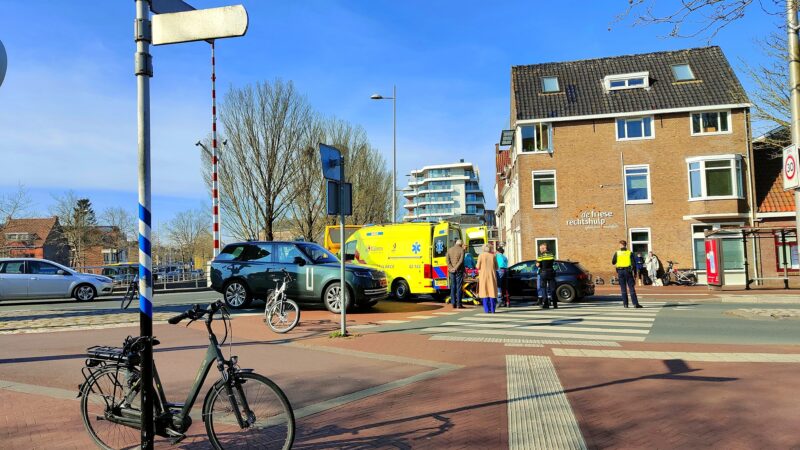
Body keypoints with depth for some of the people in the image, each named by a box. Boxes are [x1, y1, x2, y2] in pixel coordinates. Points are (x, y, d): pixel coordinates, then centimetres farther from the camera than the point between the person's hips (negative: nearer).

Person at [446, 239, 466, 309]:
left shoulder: (449, 249, 8)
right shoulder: (462, 249, -5)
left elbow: (447, 260, -2)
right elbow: (461, 260, -15)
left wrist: (451, 268, -9)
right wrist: (456, 268, -13)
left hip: (452, 271, 4)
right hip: (459, 271, -4)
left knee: (453, 287, 8)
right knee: (459, 287, -2)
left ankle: (453, 303, 7)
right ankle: (458, 304, -3)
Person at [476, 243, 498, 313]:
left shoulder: (481, 256, -4)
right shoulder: (493, 256, 1)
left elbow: (478, 267, -6)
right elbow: (496, 267, 4)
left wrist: (476, 266, 16)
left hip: (483, 276, -1)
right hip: (492, 276, 1)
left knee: (485, 292, 3)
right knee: (492, 291, 5)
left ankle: (486, 309, -1)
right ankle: (492, 309, 3)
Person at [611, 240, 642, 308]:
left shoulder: (617, 253, 0)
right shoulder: (629, 253, 1)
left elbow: (613, 262, 5)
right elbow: (633, 263, -2)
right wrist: (633, 272, 3)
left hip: (620, 271, 1)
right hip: (628, 271, -1)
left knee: (623, 288, 8)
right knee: (632, 288, 0)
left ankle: (625, 304, 7)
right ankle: (635, 303, -6)